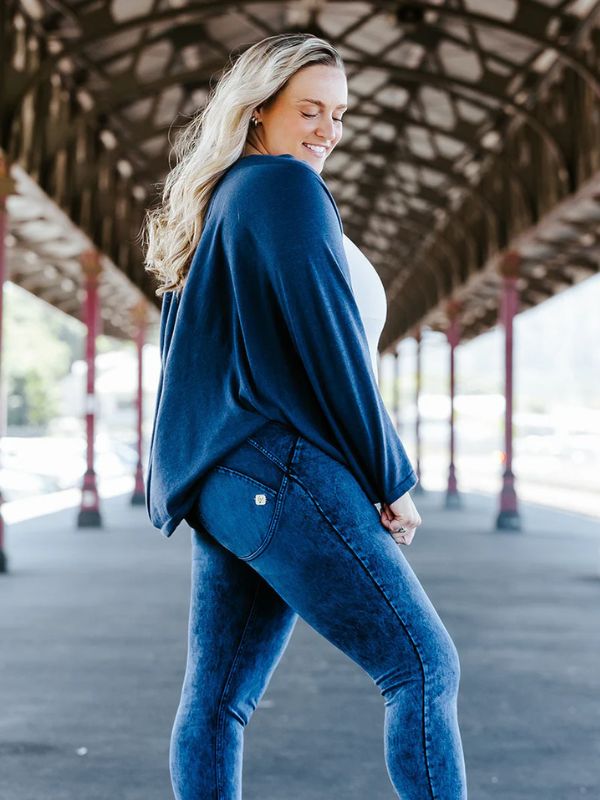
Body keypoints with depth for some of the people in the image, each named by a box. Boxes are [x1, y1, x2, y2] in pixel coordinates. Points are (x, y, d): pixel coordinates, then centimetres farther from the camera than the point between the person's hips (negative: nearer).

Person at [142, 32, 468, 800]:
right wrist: (390, 478, -6)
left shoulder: (212, 203, 21)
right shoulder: (286, 187, -7)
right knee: (424, 665, -7)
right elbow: (331, 340, -13)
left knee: (216, 698, 8)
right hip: (281, 469, -10)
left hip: (221, 479, 10)